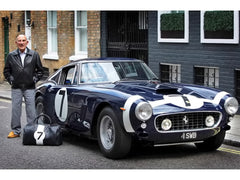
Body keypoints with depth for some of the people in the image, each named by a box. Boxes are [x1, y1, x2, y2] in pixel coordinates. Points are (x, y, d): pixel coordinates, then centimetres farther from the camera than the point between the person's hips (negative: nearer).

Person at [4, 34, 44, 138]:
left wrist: (35, 79, 0)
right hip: (16, 88, 1)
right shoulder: (11, 56, 5)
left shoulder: (34, 55, 4)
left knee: (31, 109, 0)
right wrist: (10, 80, 2)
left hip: (30, 88, -1)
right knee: (15, 109, 3)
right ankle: (15, 131, 12)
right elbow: (6, 71, 13)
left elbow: (40, 70, 10)